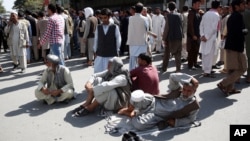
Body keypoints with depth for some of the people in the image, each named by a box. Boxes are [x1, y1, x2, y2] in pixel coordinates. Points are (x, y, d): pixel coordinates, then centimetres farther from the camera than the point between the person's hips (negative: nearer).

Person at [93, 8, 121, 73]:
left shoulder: (115, 27, -3)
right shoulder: (98, 27, 4)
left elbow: (118, 40, 2)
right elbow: (96, 40, 9)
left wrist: (117, 52, 5)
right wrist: (95, 51, 9)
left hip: (112, 55, -2)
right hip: (100, 55, 2)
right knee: (97, 72, 0)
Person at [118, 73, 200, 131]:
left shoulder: (194, 106, -8)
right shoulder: (178, 91, -4)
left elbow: (190, 119, 3)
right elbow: (172, 76, -9)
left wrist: (175, 122, -11)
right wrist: (190, 78, -16)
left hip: (158, 117, -2)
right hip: (153, 103, 2)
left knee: (138, 125, -29)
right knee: (136, 95, -31)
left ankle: (132, 114, 9)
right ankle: (130, 110, 5)